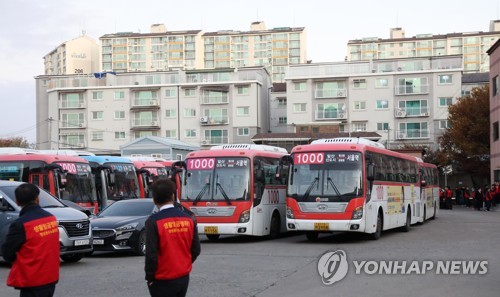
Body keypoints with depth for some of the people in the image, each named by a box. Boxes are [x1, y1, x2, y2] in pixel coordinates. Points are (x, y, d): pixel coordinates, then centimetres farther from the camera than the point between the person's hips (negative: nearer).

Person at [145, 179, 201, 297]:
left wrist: (150, 277, -5)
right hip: (184, 277, 5)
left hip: (163, 281, -5)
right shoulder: (188, 219, -1)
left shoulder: (154, 221, -17)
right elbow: (196, 250, 4)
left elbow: (151, 254, -18)